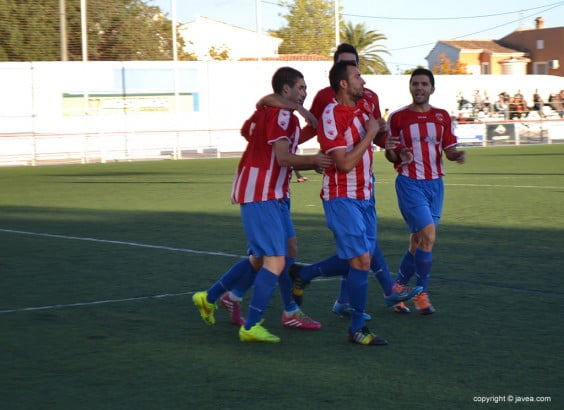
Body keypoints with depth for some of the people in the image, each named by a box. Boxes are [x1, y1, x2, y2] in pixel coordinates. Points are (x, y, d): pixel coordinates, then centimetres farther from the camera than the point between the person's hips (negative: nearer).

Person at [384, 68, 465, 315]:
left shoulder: (442, 117, 8)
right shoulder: (397, 118, -1)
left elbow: (449, 149, 10)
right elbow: (392, 156, 4)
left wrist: (456, 155, -13)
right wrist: (391, 152, -18)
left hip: (435, 183, 4)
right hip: (409, 183, -4)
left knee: (418, 241, 8)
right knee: (428, 236, -16)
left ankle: (399, 288, 25)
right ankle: (421, 293, -4)